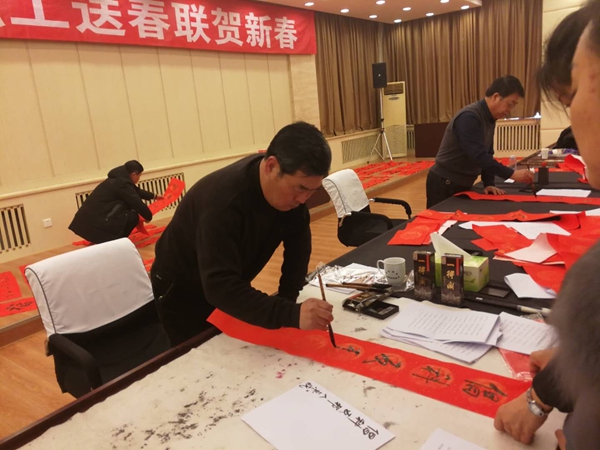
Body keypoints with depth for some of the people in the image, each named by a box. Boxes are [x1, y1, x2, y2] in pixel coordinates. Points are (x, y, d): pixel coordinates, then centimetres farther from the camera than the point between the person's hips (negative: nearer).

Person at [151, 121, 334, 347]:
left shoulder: (291, 184, -17)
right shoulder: (224, 200, -39)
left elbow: (298, 242, -8)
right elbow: (219, 286, -46)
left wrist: (287, 299, -17)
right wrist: (291, 315, -55)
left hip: (231, 287, 6)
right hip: (181, 294, -6)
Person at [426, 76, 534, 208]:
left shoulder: (490, 119, 7)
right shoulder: (469, 117, -22)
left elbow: (487, 154, 8)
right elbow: (478, 155, -30)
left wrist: (489, 183, -4)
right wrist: (512, 174, -30)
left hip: (463, 184, 9)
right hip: (444, 183, -9)